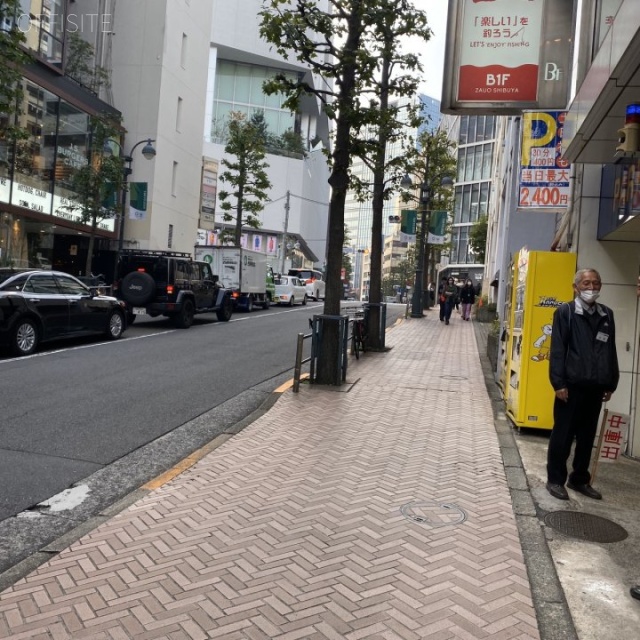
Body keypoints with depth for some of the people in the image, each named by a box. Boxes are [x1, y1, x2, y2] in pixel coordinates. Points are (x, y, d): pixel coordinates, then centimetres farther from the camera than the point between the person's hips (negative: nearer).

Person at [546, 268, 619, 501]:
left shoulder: (607, 315, 10)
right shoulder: (565, 311, -4)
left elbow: (611, 351, 13)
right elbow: (557, 350, -9)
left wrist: (611, 384, 11)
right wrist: (558, 383, -14)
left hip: (595, 387, 5)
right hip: (572, 385, -5)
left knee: (587, 437, 13)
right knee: (562, 435, 4)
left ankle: (580, 479, 26)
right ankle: (555, 479, 15)